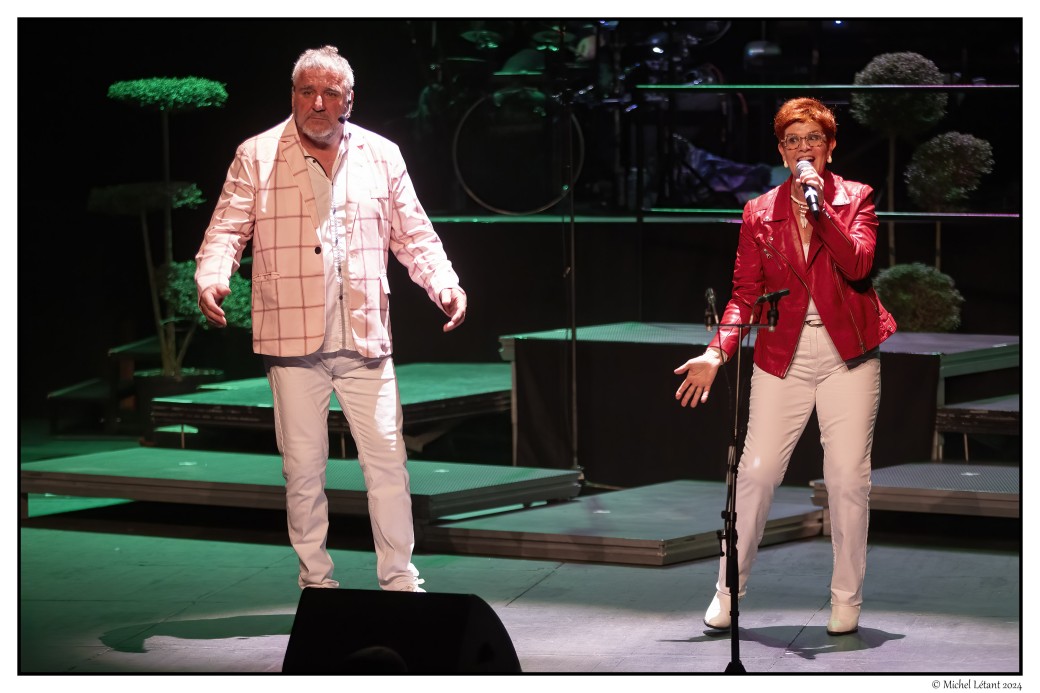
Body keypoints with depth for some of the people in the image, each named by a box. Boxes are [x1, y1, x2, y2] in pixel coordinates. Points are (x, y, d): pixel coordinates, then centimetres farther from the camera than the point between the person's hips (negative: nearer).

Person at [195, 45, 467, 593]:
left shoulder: (381, 156, 8)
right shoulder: (257, 157, 1)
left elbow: (414, 236, 10)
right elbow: (227, 229, -3)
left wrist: (445, 285, -6)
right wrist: (211, 280, -22)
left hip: (366, 340, 2)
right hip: (293, 340, -1)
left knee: (387, 460, 1)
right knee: (303, 467, 5)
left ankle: (400, 579, 10)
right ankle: (316, 579, 17)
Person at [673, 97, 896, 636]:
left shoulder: (855, 199, 3)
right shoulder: (760, 213, 7)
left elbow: (858, 264, -13)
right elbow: (745, 293, 6)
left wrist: (819, 207, -19)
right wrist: (717, 353, -6)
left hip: (847, 353, -1)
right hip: (782, 356, 1)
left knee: (848, 477, -2)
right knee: (756, 471, -4)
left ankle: (846, 599, 10)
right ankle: (729, 589, 9)